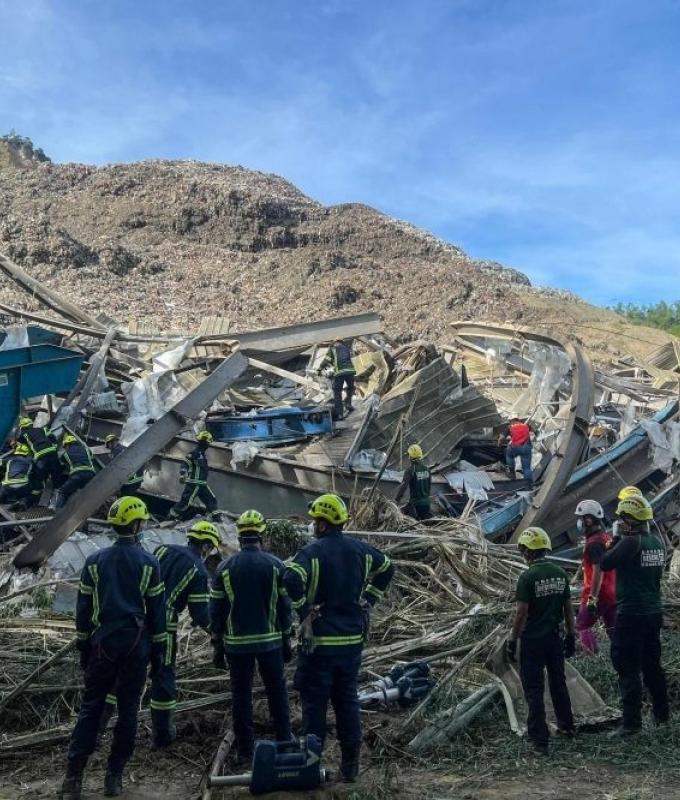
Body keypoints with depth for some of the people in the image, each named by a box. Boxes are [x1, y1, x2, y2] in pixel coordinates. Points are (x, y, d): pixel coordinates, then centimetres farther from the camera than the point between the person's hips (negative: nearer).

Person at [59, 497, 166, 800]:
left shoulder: (95, 561, 2)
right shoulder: (148, 563, -3)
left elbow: (84, 608, 5)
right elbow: (156, 608, 0)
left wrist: (83, 647, 13)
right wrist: (158, 649, 7)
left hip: (102, 644, 2)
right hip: (137, 645, -1)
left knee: (90, 708, 8)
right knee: (128, 709, 7)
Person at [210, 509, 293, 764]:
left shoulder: (224, 568, -2)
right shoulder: (275, 565, -5)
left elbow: (216, 610, 0)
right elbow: (284, 606, -1)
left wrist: (217, 645, 8)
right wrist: (286, 640, 8)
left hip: (237, 643, 0)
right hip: (270, 641, 0)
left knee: (241, 694, 10)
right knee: (277, 691, 14)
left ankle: (244, 749, 14)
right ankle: (284, 742, 21)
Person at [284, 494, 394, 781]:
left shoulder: (313, 551, -15)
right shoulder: (360, 549, 4)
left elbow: (292, 580, -31)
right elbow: (387, 568, 19)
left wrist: (304, 611, -16)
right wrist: (367, 600, 17)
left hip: (320, 641, -5)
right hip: (353, 639, 6)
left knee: (314, 701, 6)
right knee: (347, 699, 15)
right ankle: (350, 763, 20)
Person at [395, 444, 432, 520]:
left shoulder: (411, 469, -16)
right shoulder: (426, 467, 4)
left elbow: (404, 485, -21)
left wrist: (397, 499, -17)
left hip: (416, 502, -6)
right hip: (426, 501, 6)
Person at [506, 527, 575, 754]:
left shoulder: (527, 577, -17)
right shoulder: (561, 574, 0)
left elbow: (521, 613, -17)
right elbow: (568, 608, 6)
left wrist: (513, 641, -8)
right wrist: (571, 635, 15)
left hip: (533, 641, -6)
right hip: (554, 638, 6)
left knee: (534, 689, 4)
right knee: (558, 683, 22)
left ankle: (539, 738, 7)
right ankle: (566, 725, 36)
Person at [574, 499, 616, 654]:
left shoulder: (594, 543, -19)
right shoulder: (608, 538, 8)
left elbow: (598, 572, -24)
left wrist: (592, 599, -23)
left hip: (598, 594, -8)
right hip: (613, 593, 8)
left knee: (582, 626, 6)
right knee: (613, 629, 13)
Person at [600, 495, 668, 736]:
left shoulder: (630, 543, -20)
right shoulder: (657, 541, 5)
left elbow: (604, 564, -11)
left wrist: (616, 539, -4)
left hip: (631, 615, -8)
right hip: (654, 612, 8)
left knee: (628, 669, -1)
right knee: (652, 665, 20)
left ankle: (631, 723, 1)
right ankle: (661, 714, 30)